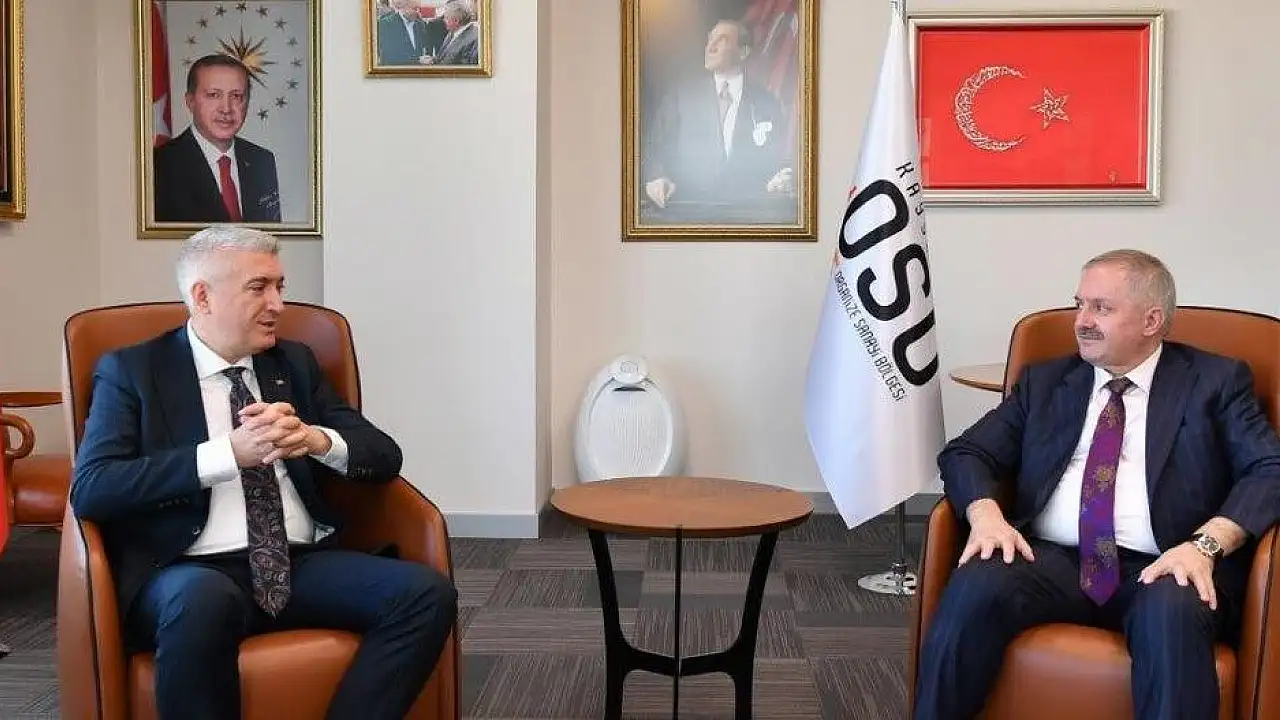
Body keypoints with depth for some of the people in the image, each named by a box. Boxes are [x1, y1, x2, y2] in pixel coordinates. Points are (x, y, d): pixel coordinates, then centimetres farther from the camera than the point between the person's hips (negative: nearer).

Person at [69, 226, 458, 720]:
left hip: (304, 566, 4)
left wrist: (315, 439, -11)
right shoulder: (133, 370, 5)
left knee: (428, 593, -21)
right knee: (204, 600, -38)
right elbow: (91, 489, -10)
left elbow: (385, 457, 12)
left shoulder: (295, 362, 16)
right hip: (195, 573, -4)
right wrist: (229, 452, -19)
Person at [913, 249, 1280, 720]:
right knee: (975, 587, -29)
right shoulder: (1044, 381, 18)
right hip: (1052, 560, 2)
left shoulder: (1216, 381, 11)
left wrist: (1207, 544, -18)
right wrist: (986, 513, -10)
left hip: (1161, 569, -2)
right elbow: (964, 453, 12)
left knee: (1172, 611, -36)